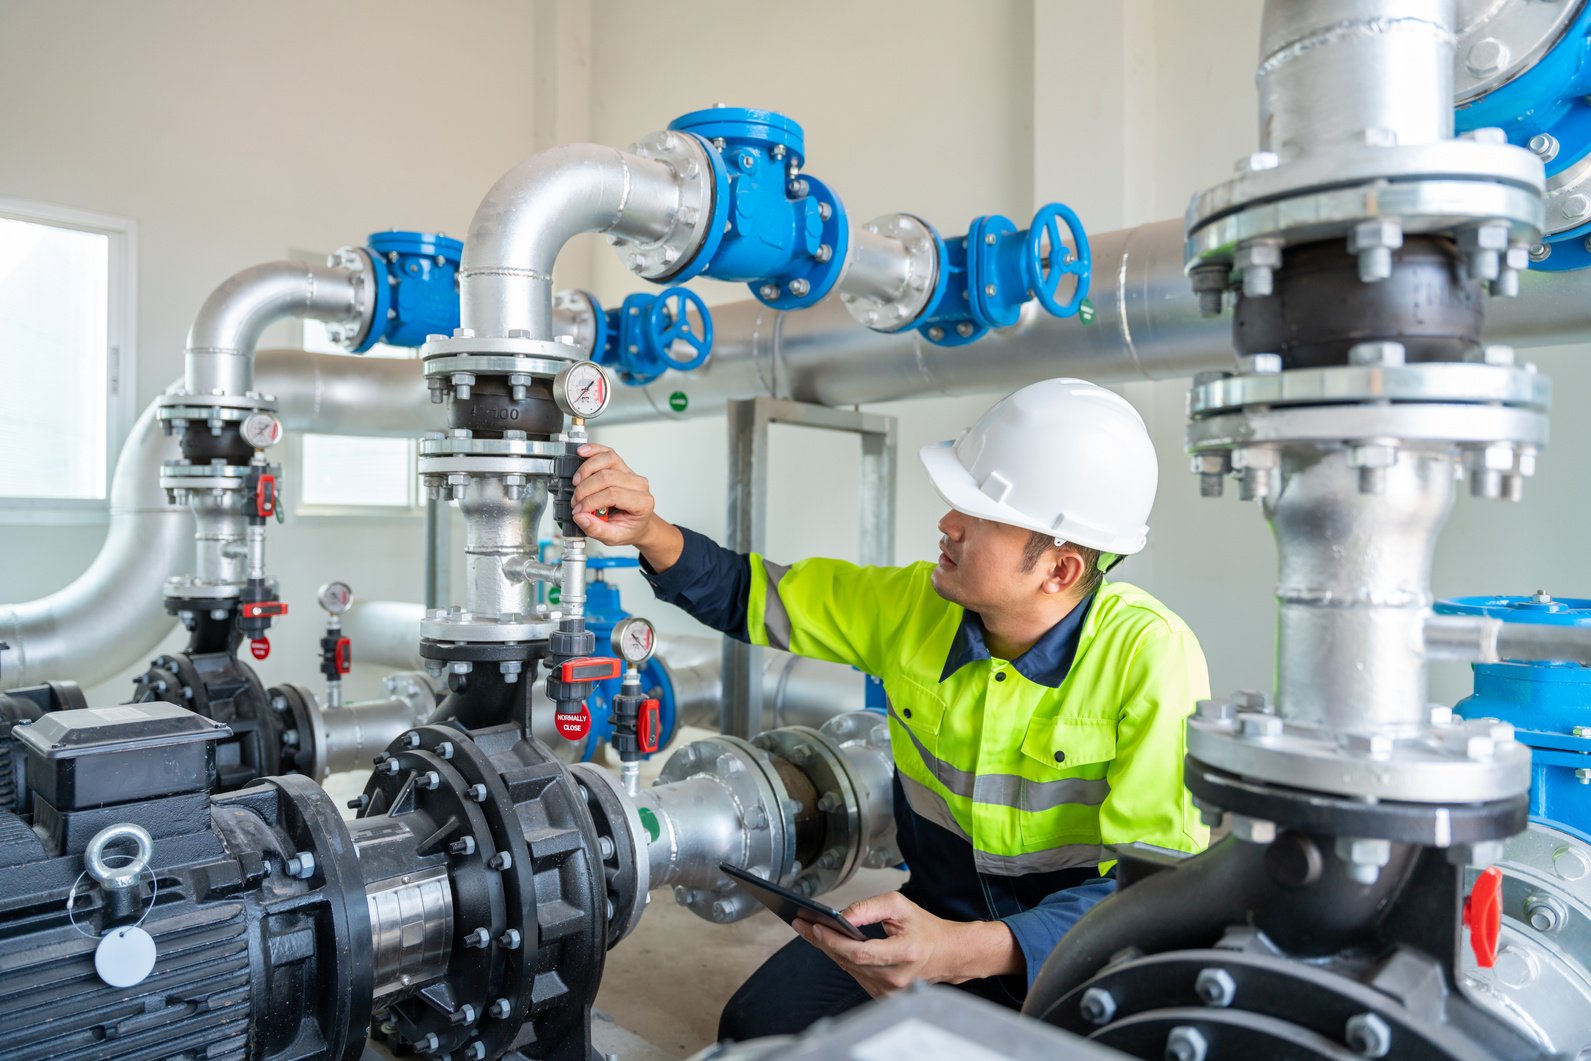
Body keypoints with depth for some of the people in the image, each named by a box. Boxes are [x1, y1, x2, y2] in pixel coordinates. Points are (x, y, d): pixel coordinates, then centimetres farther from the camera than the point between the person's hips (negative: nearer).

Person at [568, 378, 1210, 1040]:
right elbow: (753, 597, 4)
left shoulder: (1151, 659, -22)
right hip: (933, 919, 4)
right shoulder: (917, 604, -8)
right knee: (756, 1024, -13)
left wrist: (969, 951, -38)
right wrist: (651, 534, -15)